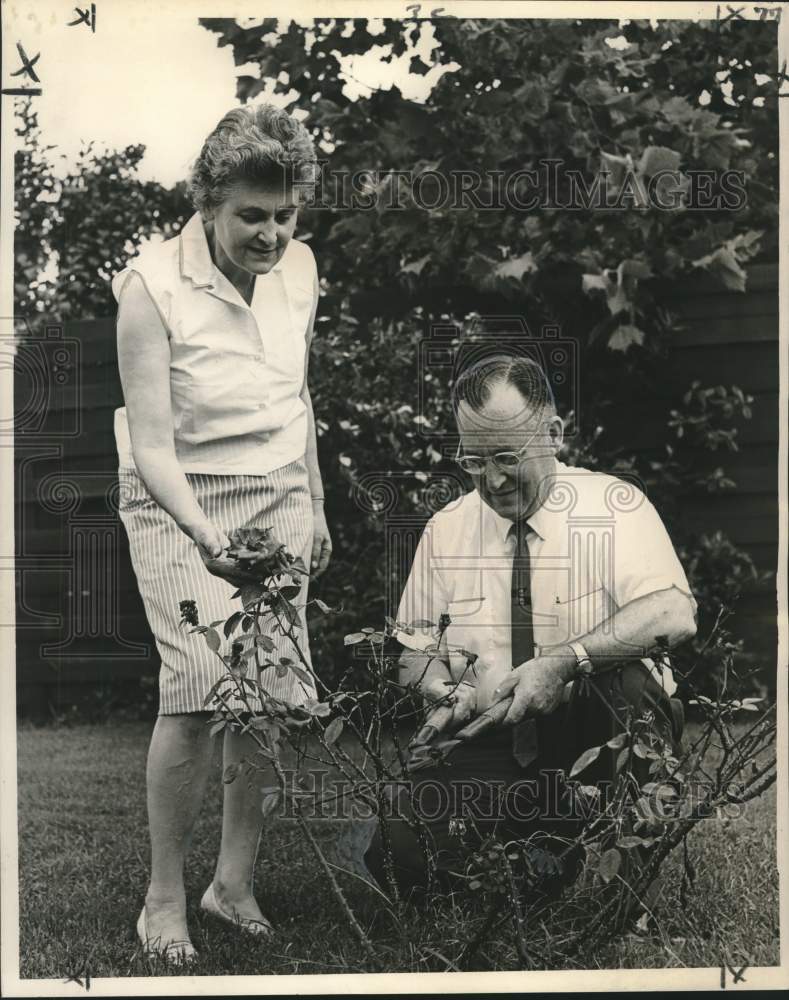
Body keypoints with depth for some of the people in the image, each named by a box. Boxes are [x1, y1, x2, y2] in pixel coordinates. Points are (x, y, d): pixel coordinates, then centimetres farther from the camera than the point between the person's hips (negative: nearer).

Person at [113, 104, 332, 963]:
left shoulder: (297, 268, 0)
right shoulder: (152, 287, -18)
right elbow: (152, 447, -20)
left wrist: (315, 506, 20)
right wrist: (206, 537, -34)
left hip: (279, 502, 5)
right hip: (179, 506, -5)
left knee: (271, 691, -2)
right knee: (199, 685, -18)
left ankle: (234, 879, 15)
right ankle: (164, 897, -4)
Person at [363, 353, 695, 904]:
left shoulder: (613, 506, -4)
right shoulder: (446, 529, 8)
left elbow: (674, 614, -21)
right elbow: (413, 646, 14)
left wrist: (566, 663, -33)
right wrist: (443, 688, -10)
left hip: (593, 733, -2)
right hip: (485, 741, 2)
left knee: (625, 681, -36)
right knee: (397, 853, -23)